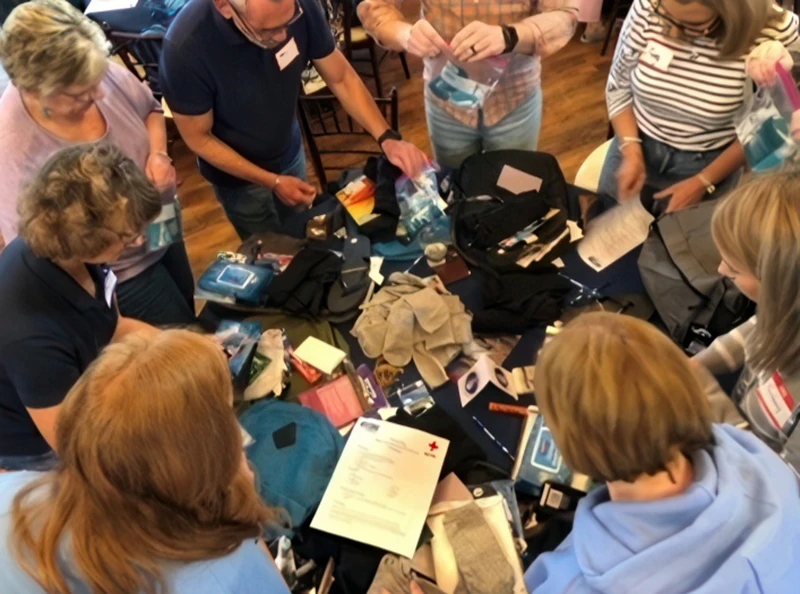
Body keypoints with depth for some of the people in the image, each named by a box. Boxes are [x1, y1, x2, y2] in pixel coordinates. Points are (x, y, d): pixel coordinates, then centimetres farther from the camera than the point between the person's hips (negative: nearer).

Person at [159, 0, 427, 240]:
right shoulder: (185, 47, -35)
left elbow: (341, 78, -13)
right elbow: (199, 138, -21)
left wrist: (387, 138, -26)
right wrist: (272, 181, -24)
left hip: (289, 153, 3)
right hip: (239, 174, -3)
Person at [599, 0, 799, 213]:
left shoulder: (775, 33, -24)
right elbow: (619, 86, -6)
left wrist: (703, 182, -14)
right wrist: (631, 153, -15)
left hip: (707, 163, -2)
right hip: (637, 143, 3)